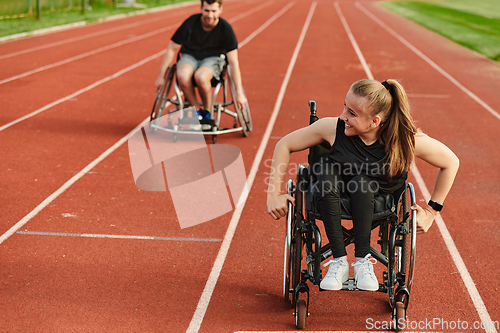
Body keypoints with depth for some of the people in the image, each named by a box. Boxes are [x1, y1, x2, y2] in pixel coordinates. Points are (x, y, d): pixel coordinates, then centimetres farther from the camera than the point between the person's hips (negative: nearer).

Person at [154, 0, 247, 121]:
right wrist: (161, 76, -4)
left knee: (201, 77, -37)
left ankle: (206, 111, -9)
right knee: (182, 75, -35)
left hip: (213, 58, -1)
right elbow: (171, 49, -6)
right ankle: (196, 110, -13)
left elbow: (233, 62, -16)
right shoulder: (190, 23, -18)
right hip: (190, 56, 1)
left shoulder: (226, 29, -18)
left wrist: (239, 93, -19)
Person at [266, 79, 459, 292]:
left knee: (362, 181, -35)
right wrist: (274, 194, -12)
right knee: (326, 169, -33)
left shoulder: (405, 140, -24)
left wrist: (431, 210, -7)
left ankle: (363, 261, -24)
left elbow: (451, 163, -10)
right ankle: (339, 261, -28)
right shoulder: (333, 128, -21)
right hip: (331, 201, 1)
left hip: (379, 202, -1)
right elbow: (284, 145, -9)